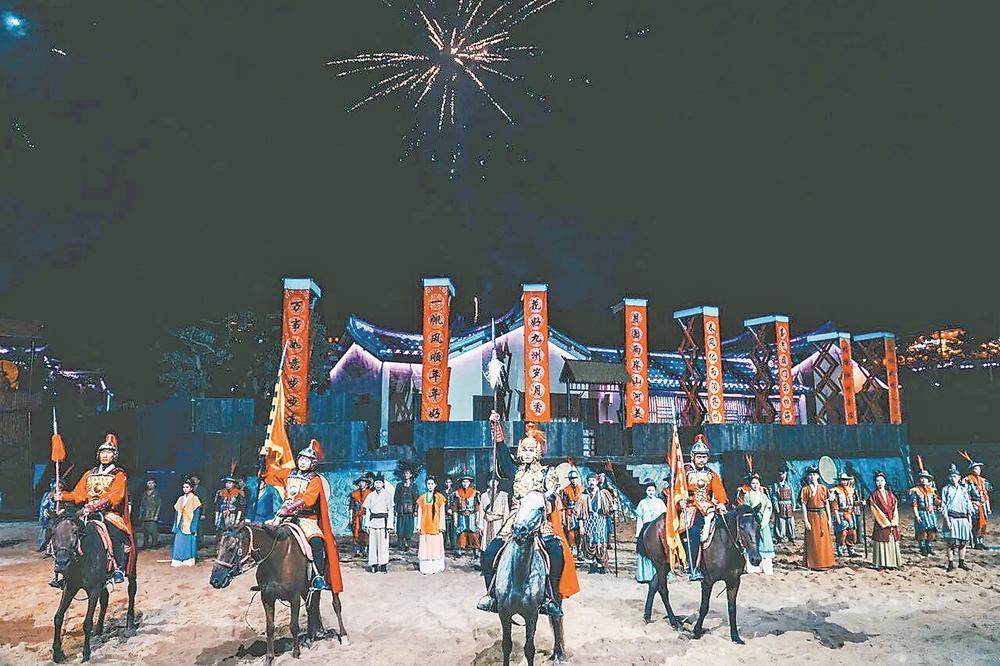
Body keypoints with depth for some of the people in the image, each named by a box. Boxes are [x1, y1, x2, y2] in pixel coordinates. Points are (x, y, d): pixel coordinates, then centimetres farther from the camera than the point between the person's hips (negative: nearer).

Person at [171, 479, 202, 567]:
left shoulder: (194, 498, -3)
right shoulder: (181, 499, 13)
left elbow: (196, 513, -8)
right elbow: (177, 512, 14)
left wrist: (193, 527, -15)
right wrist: (176, 525, 7)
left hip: (189, 524, -5)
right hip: (181, 524, 5)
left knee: (188, 542, -2)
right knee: (179, 542, 1)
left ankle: (189, 561, 5)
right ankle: (178, 560, 7)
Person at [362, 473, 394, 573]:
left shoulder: (387, 494, 0)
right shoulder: (371, 495, 10)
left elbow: (390, 510, -1)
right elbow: (367, 510, 13)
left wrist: (390, 525, -6)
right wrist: (367, 524, 7)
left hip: (383, 521, -3)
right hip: (373, 521, 3)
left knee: (383, 543, -4)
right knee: (372, 543, 2)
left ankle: (383, 565, 3)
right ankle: (373, 564, 9)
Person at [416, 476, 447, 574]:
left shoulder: (439, 497, 3)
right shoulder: (422, 498, 8)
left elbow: (442, 513, 3)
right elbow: (419, 513, 9)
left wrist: (441, 526, -3)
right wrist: (418, 526, 3)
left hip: (435, 526, -2)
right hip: (425, 526, 2)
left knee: (435, 546, -1)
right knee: (425, 547, 1)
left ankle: (435, 568, 6)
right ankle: (425, 568, 6)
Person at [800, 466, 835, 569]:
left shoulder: (823, 488, 6)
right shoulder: (805, 489, -4)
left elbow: (827, 504, 7)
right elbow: (803, 506, -6)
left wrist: (829, 519, 2)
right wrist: (806, 521, -12)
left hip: (822, 516, 3)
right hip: (812, 516, -3)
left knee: (824, 540, 8)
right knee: (813, 541, 0)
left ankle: (825, 562, 20)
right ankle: (813, 563, 9)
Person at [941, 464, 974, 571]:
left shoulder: (964, 489, 12)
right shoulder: (946, 489, 1)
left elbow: (968, 504, 14)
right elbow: (944, 506, -3)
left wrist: (970, 520, 9)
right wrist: (947, 520, -11)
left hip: (963, 518, 4)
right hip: (952, 518, -4)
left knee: (963, 541, 8)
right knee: (951, 542, -3)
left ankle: (962, 562, 20)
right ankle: (951, 564, 2)